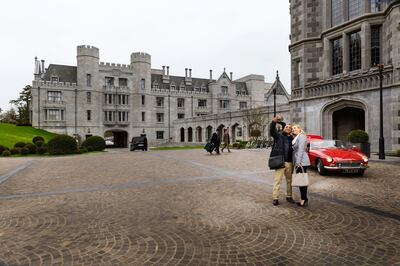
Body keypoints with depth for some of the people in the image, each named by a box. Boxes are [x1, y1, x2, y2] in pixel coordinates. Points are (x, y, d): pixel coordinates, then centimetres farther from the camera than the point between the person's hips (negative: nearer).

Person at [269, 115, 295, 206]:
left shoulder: (292, 139, 14)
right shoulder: (278, 135, 0)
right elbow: (272, 131, -16)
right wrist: (274, 121, -31)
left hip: (289, 163, 5)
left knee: (289, 180, 14)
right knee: (277, 180, -4)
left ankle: (289, 196, 28)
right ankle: (275, 198, 2)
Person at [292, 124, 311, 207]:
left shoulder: (301, 136, -9)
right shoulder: (295, 138, 19)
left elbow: (301, 150, -17)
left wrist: (298, 162, -21)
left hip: (302, 162, -9)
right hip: (297, 162, 9)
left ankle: (304, 199, -1)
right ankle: (304, 199, 17)